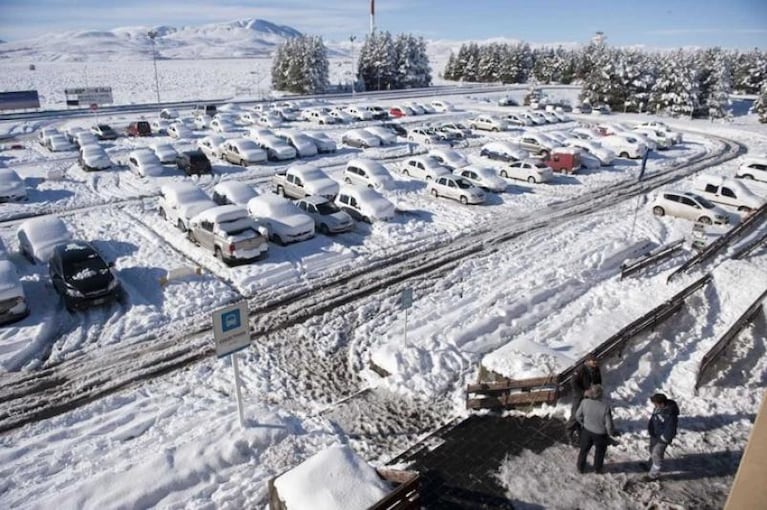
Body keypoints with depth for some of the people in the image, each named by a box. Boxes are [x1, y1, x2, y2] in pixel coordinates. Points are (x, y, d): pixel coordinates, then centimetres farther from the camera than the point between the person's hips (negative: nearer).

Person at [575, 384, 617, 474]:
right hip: (600, 434, -2)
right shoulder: (605, 407, -32)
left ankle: (580, 468, 43)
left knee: (584, 449, 25)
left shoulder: (584, 402, -22)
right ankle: (598, 469, 47)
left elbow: (578, 415, -6)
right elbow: (609, 425, -22)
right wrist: (612, 433, 0)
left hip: (587, 431, 2)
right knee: (600, 451, 27)